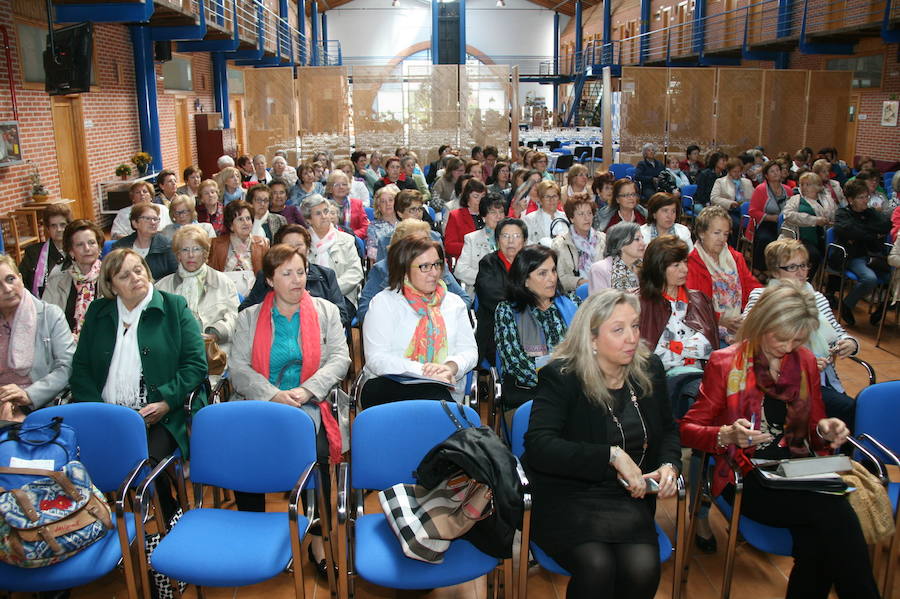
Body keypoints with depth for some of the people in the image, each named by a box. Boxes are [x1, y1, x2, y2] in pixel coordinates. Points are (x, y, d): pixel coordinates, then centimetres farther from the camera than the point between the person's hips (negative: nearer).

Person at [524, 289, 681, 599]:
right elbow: (538, 446, -22)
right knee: (596, 565, -29)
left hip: (629, 499, 4)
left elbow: (668, 430, 21)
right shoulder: (560, 377, -10)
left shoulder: (649, 370, 7)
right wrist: (612, 455, -24)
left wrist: (669, 465, -1)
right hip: (567, 499, -4)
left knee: (643, 568, -22)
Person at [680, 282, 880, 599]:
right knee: (834, 513, -28)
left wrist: (824, 430, -1)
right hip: (746, 477, -4)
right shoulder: (725, 363, -2)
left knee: (817, 543, -29)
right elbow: (688, 429, -2)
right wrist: (728, 435, -22)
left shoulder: (805, 361, 13)